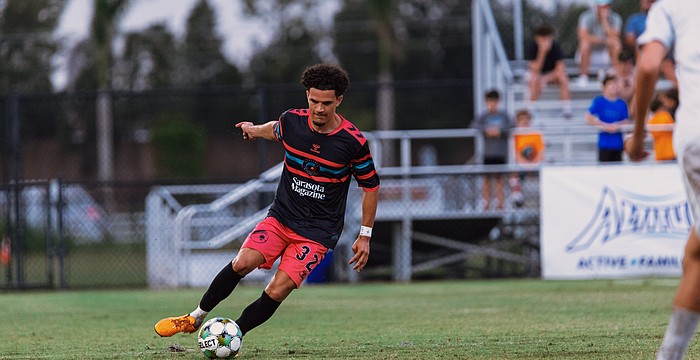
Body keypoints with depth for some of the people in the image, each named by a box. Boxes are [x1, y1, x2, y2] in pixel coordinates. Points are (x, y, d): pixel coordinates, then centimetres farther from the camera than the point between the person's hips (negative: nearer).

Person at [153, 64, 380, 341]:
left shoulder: (353, 141, -13)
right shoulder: (292, 121, -5)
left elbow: (371, 186, 1)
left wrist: (365, 236, 0)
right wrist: (255, 130, 41)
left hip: (318, 231, -3)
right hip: (281, 216, 3)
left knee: (277, 292, -16)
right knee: (243, 263, -20)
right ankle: (195, 318, -2)